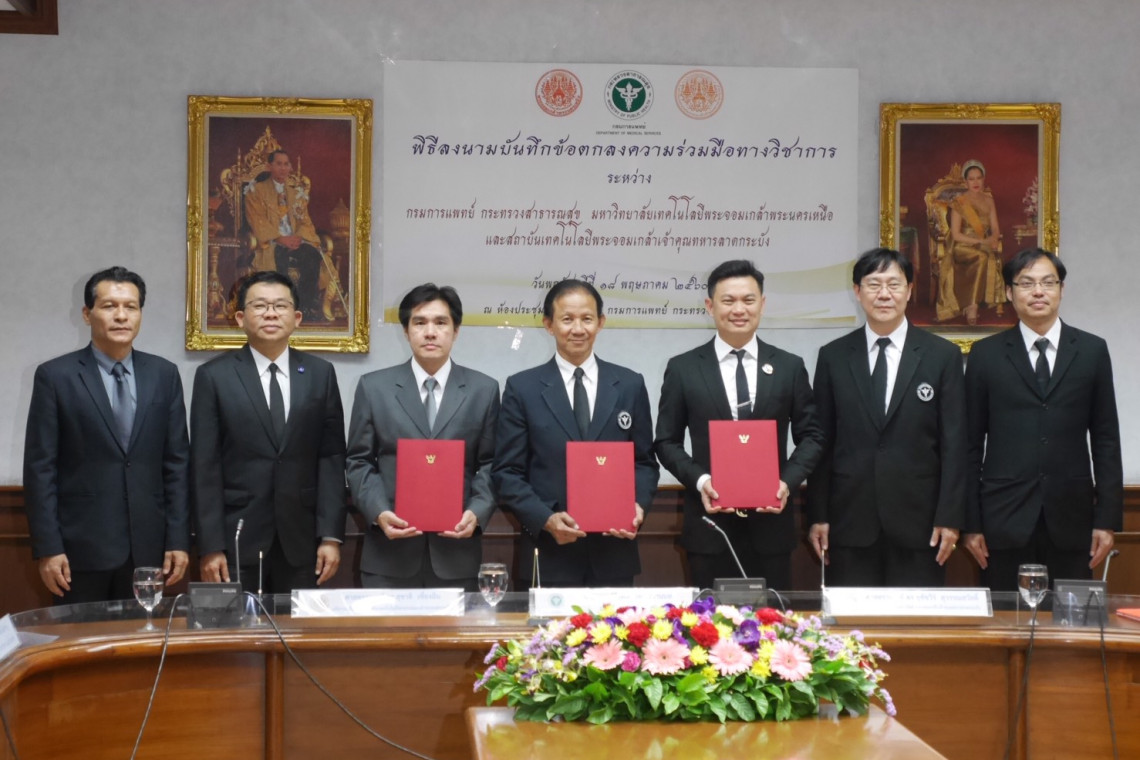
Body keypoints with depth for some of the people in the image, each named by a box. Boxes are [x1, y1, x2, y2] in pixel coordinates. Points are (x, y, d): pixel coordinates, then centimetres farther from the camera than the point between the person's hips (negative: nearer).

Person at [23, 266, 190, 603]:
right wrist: (47, 548, -9)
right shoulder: (55, 376, -1)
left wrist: (178, 539, 2)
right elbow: (40, 468, -3)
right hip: (80, 548, -2)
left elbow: (177, 462, 7)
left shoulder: (164, 374, 7)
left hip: (147, 547, 3)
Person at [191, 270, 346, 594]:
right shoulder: (214, 376, 0)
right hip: (236, 536, -2)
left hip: (301, 537, 2)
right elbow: (204, 467, -3)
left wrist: (331, 535, -3)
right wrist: (210, 546, -8)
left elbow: (331, 457, 4)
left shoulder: (320, 374, 6)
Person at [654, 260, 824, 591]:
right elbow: (667, 441, 5)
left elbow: (810, 436, 8)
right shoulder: (682, 368, 2)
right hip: (710, 523, -1)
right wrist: (699, 479, -12)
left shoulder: (789, 367, 5)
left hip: (771, 521, 1)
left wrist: (788, 480, -9)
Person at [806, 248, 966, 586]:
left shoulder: (943, 356, 3)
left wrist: (950, 518, -4)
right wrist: (817, 516, 2)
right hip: (851, 519, 1)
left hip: (918, 521, -1)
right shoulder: (833, 357, 6)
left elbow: (954, 444, 1)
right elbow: (821, 442, 7)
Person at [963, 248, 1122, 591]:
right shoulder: (986, 354, 5)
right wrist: (971, 523, 0)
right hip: (1005, 520, -1)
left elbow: (1106, 439, 7)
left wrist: (1108, 519, 1)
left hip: (1071, 520, 1)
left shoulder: (1092, 351, 8)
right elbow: (972, 443, 5)